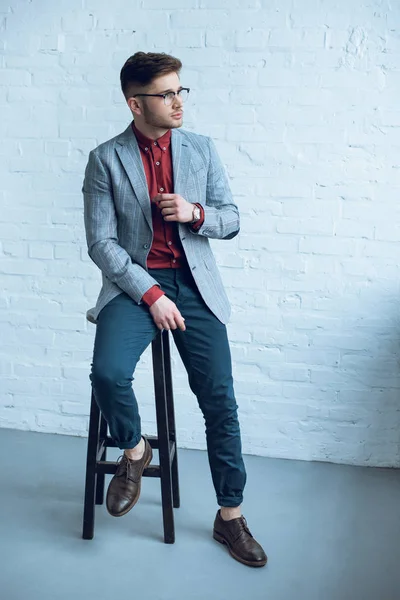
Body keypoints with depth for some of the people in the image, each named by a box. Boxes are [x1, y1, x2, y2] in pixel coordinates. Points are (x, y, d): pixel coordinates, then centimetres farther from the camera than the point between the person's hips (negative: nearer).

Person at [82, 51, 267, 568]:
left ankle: (230, 516, 11)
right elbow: (101, 242, -5)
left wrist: (196, 213, -12)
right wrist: (151, 295, -15)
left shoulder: (202, 149, 7)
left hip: (193, 283, 2)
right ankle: (133, 450, 6)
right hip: (134, 283, -1)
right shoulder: (105, 159, -1)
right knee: (107, 374, -27)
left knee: (220, 399, -6)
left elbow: (231, 220, 10)